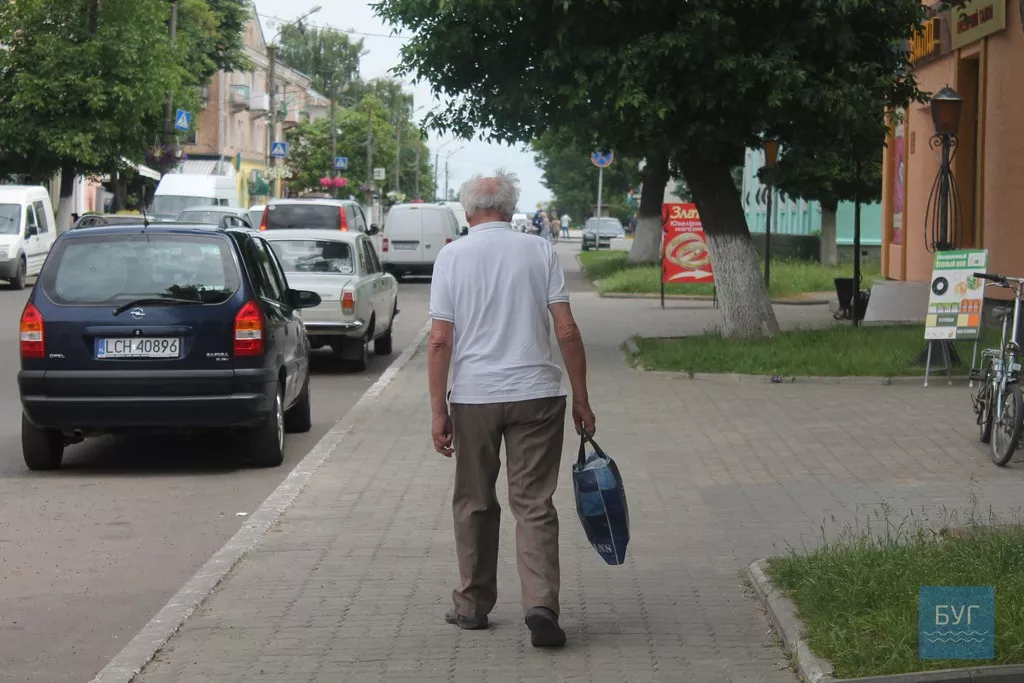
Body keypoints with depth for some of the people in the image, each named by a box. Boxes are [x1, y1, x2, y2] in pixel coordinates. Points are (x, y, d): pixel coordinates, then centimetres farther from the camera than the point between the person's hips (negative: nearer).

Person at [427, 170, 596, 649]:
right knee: (534, 505, 1)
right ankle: (540, 606, -13)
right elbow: (567, 332, -3)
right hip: (536, 394, 0)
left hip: (473, 397, 0)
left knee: (474, 504, 14)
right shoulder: (540, 252, 1)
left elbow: (440, 341, -5)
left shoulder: (452, 256, 0)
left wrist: (438, 409, -1)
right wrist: (581, 400, 3)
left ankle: (473, 604, 23)